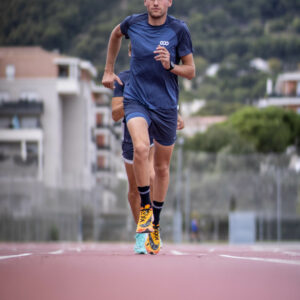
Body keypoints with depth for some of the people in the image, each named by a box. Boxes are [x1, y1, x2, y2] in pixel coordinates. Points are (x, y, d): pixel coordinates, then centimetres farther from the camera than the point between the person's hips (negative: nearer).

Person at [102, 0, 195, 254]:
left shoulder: (179, 29, -7)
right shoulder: (133, 23, -3)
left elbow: (191, 71, -1)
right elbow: (116, 34, 22)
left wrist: (170, 66, -20)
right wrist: (109, 69, 23)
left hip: (166, 106, 1)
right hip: (136, 99, -1)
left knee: (162, 168, 10)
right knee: (141, 148, -29)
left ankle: (155, 225, 28)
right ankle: (145, 207, -11)